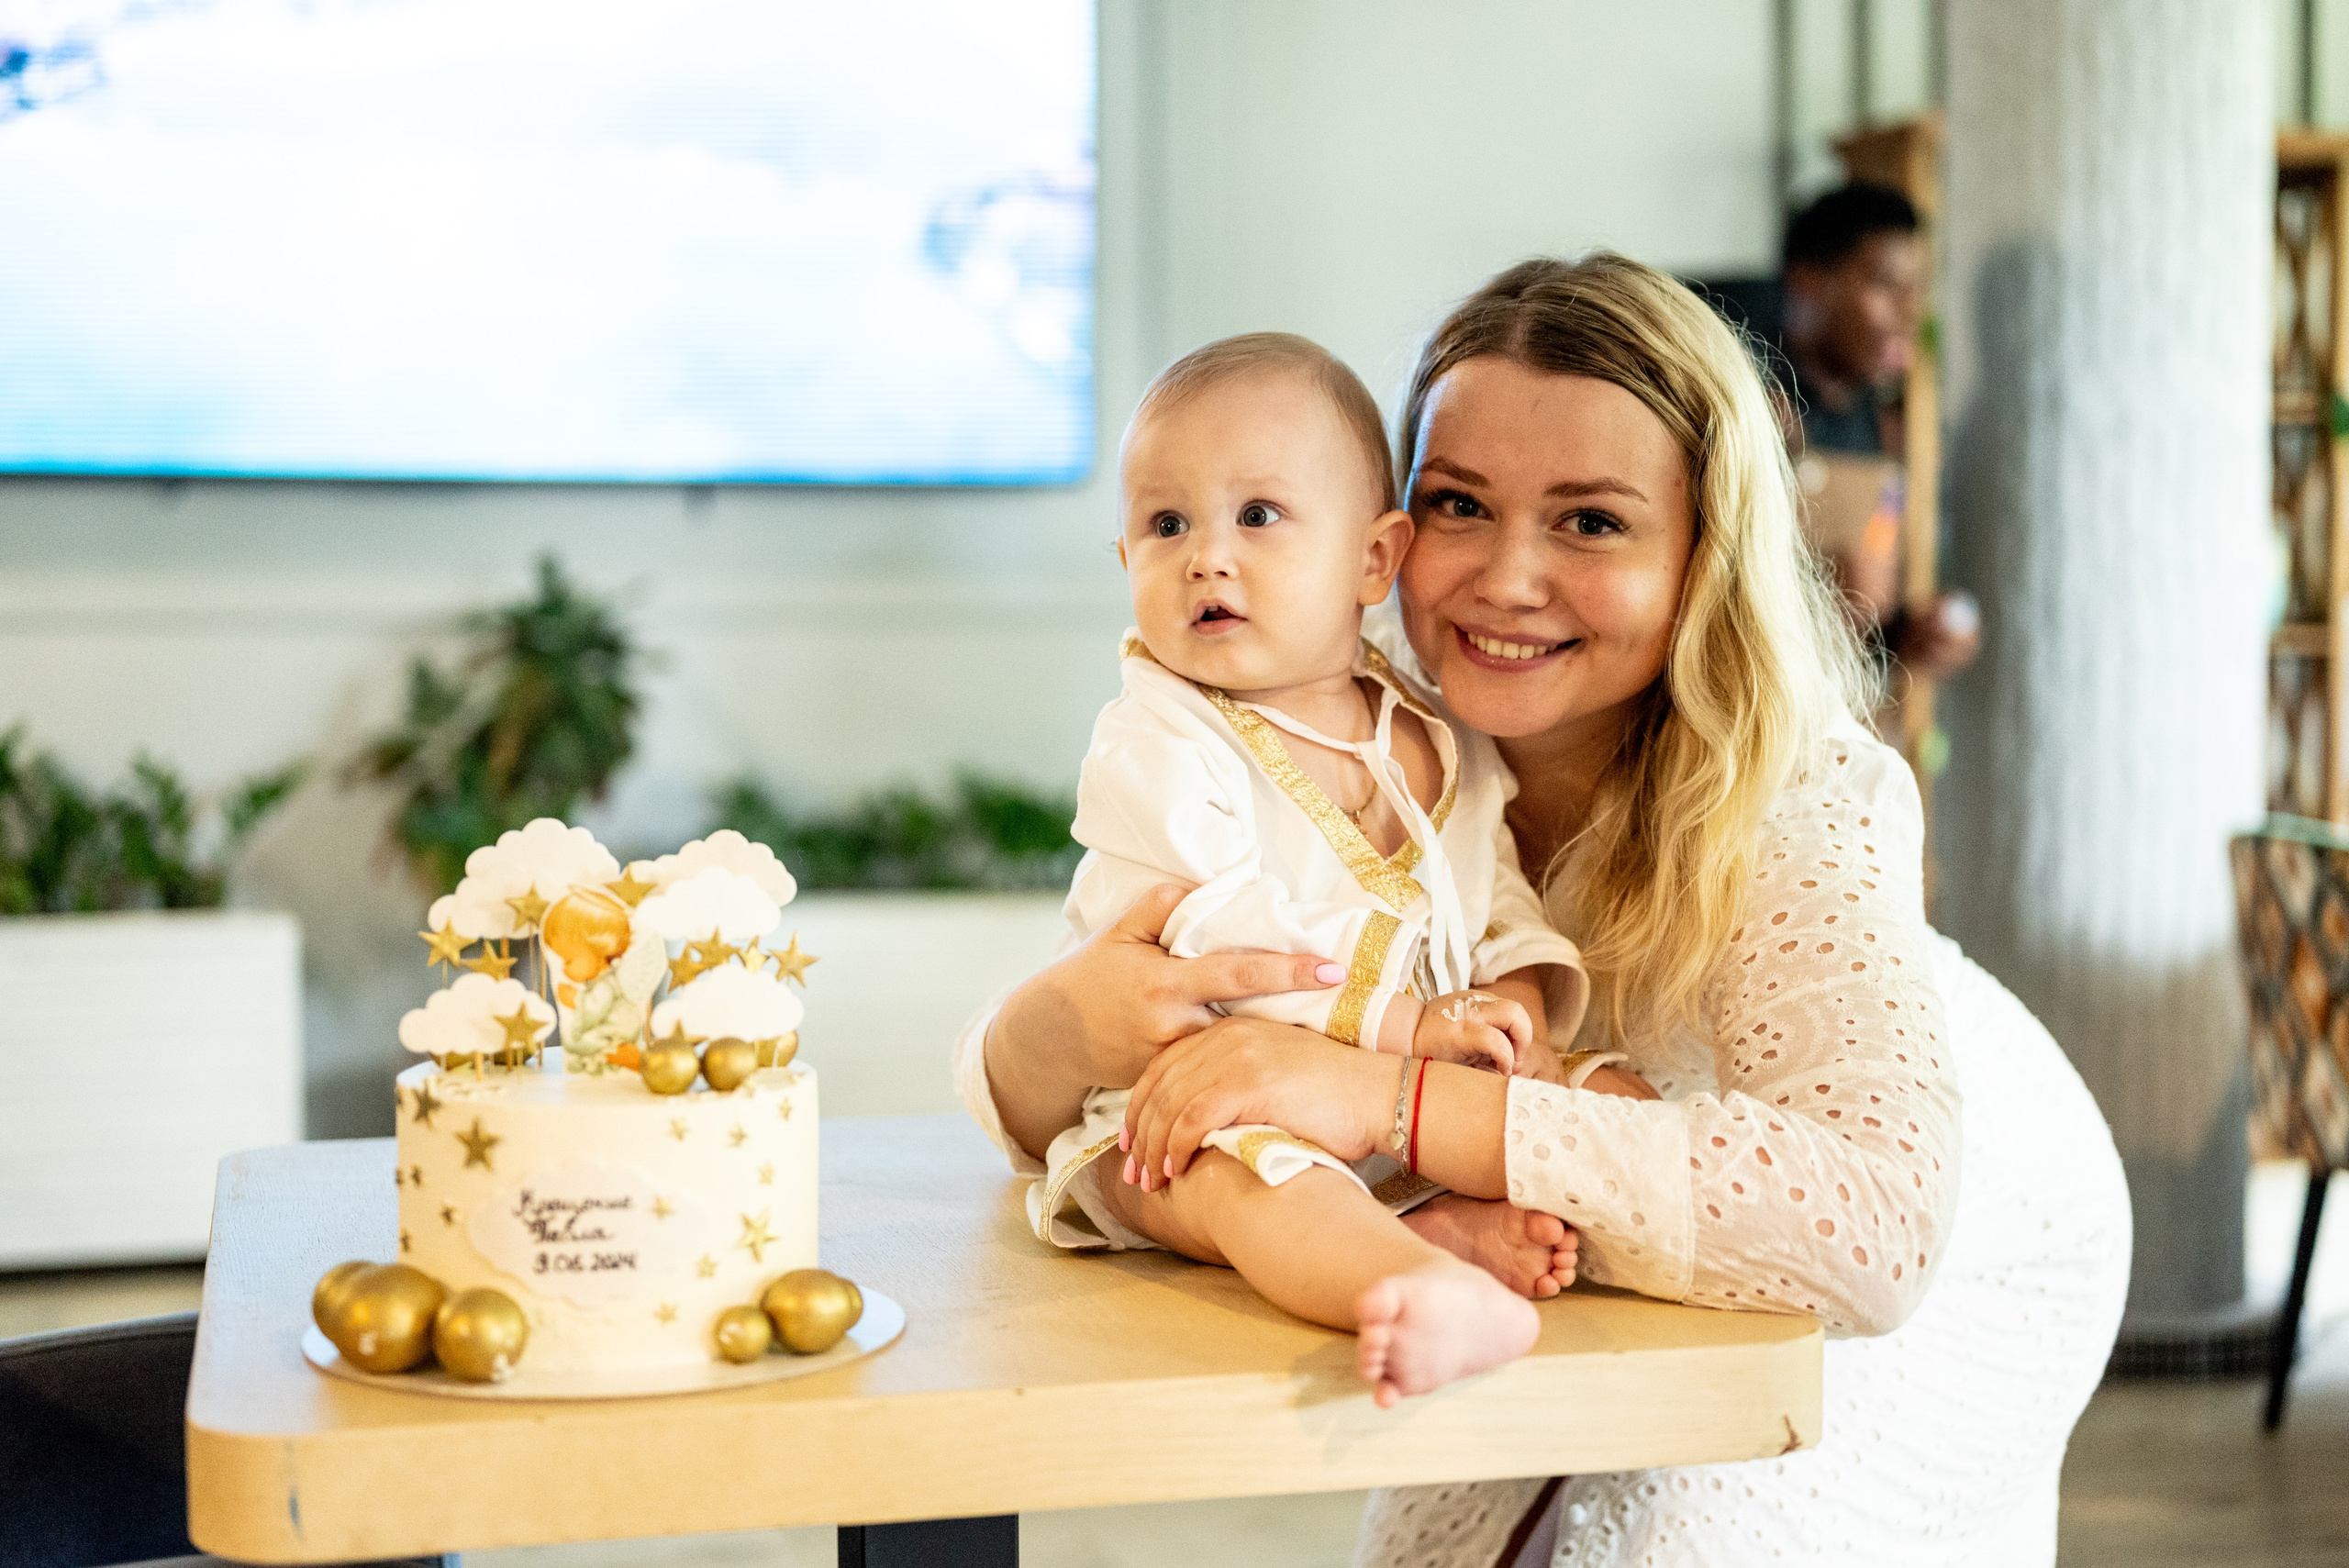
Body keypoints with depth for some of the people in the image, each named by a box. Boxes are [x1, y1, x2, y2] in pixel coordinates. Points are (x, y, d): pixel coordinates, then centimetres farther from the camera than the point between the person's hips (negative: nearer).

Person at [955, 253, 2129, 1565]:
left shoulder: (1801, 798, -34)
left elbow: (1876, 1217, -50)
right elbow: (1019, 1099, -17)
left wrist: (1390, 1097, -53)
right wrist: (1065, 1026, -42)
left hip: (1959, 1252, -3)